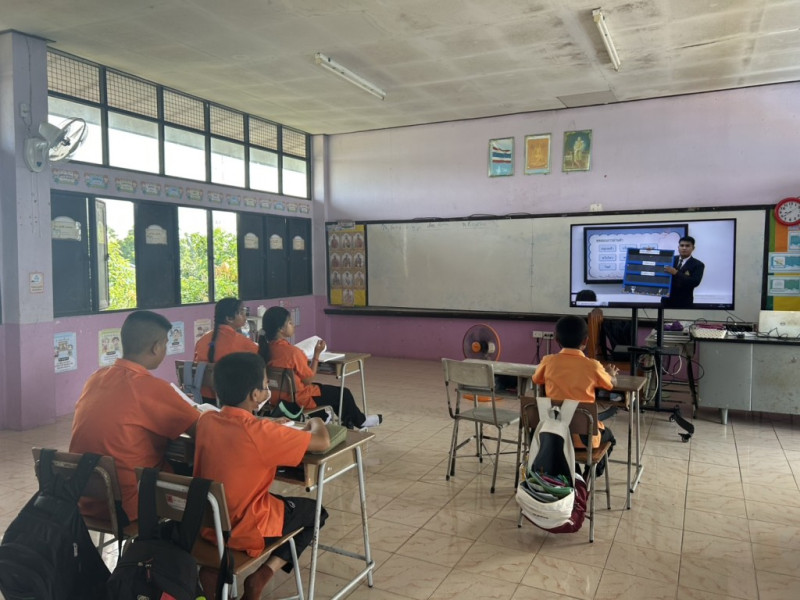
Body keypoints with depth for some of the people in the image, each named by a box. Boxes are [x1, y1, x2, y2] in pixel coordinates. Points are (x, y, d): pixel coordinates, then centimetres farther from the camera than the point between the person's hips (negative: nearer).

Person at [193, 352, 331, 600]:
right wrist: (316, 424, 3)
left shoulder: (206, 420, -8)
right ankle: (263, 574, 3)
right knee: (315, 511, 17)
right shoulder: (262, 433, -27)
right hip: (246, 529, -6)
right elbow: (323, 443, -17)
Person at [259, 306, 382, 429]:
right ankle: (360, 421, 41)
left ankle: (347, 421, 43)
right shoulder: (292, 351, -30)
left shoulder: (265, 349, -5)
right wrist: (317, 354, -14)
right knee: (343, 393, 13)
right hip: (299, 398, -8)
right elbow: (308, 380, -18)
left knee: (322, 387, 30)